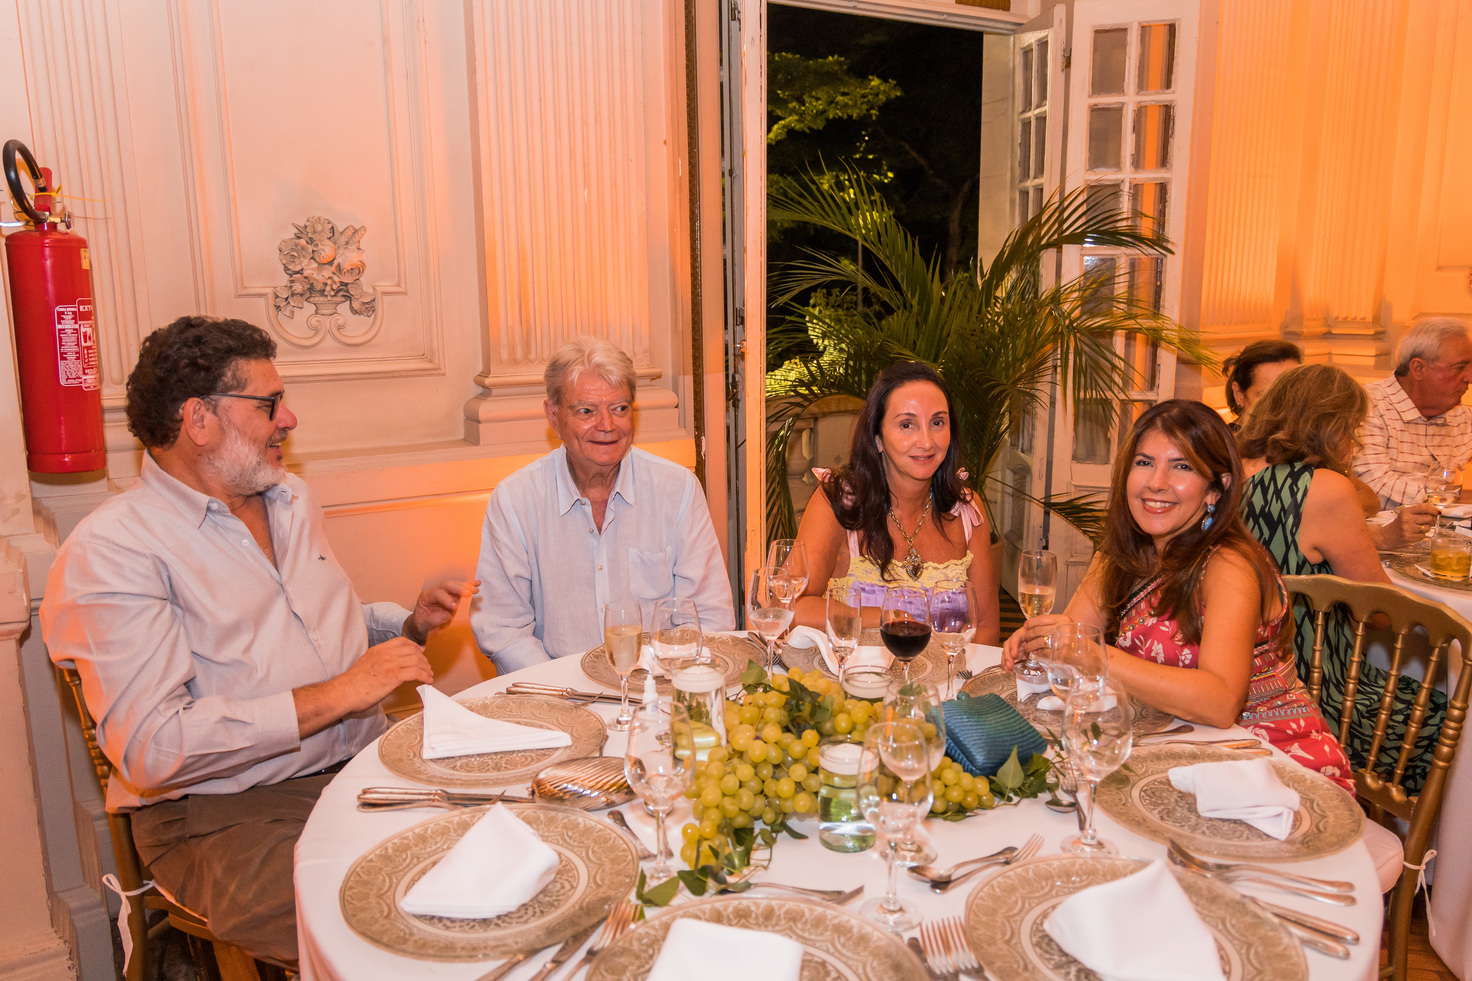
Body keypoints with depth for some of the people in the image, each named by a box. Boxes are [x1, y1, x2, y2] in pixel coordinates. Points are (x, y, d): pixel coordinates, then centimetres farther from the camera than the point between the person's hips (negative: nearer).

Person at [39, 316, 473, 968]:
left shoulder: (292, 499, 15)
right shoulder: (108, 552, -11)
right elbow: (152, 750, -20)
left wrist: (409, 625, 8)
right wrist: (336, 694, -19)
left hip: (364, 766, 7)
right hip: (222, 815, -7)